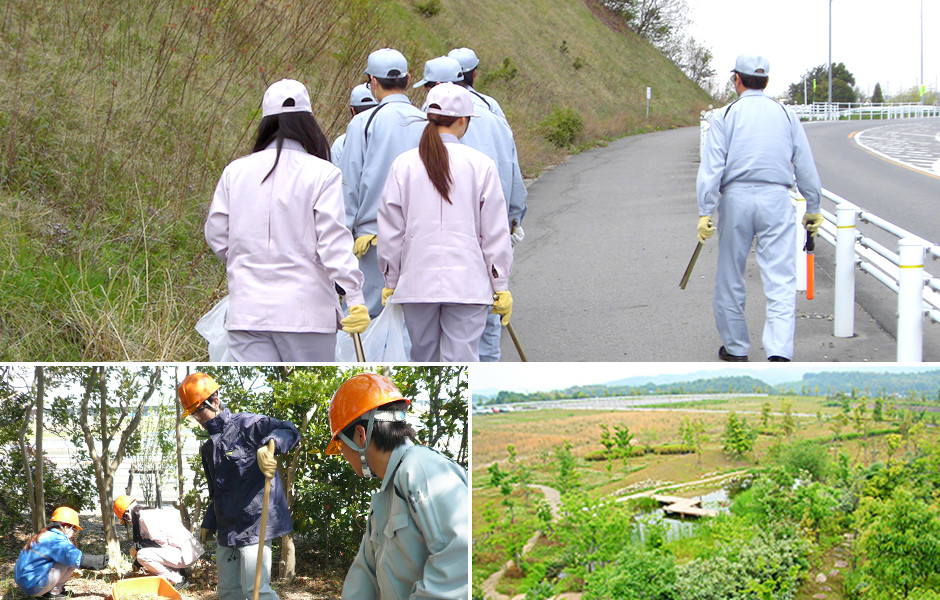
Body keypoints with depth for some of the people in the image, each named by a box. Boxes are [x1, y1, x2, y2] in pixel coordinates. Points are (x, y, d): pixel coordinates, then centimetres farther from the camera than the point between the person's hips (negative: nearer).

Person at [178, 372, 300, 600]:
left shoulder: (246, 424, -7)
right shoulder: (210, 446, 19)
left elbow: (289, 431, -19)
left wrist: (269, 446, -38)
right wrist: (208, 524, 25)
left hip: (255, 525, -8)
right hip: (227, 530, 9)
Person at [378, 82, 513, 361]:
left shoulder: (403, 164, 1)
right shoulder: (481, 164, -3)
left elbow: (391, 232, 5)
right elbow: (496, 233, 0)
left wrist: (391, 281, 16)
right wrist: (501, 286, 8)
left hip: (417, 282, 2)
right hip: (468, 282, -2)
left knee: (422, 358, 14)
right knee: (462, 360, -2)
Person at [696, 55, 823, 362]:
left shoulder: (725, 115, 1)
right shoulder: (786, 115, 8)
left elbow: (711, 167, -7)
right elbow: (805, 168, 9)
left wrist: (705, 212, -7)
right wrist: (813, 208, 18)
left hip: (735, 199, -1)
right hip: (776, 199, 1)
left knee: (730, 279, 13)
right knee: (781, 281, -4)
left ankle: (735, 348, 22)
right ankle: (779, 351, -17)